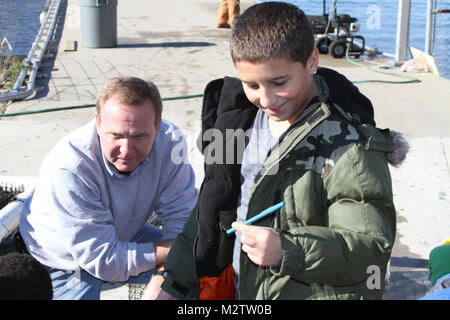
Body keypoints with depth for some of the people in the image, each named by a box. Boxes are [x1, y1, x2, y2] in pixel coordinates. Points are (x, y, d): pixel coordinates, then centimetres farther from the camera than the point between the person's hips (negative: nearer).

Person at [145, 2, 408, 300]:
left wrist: (286, 251, -36)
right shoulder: (241, 118, 1)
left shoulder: (349, 145, -21)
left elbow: (372, 245, -22)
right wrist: (174, 280, 8)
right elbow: (214, 206, 9)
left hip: (311, 292, -5)